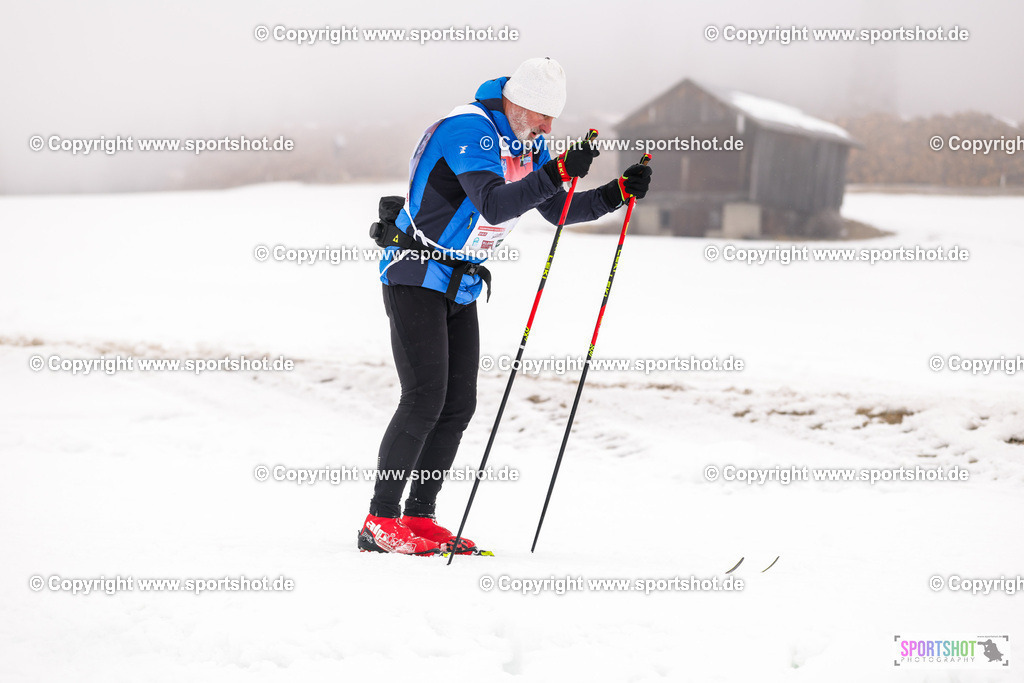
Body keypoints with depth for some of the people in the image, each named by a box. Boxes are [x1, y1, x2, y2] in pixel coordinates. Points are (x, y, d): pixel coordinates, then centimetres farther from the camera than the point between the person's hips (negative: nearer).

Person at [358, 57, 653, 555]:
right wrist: (558, 173, -41)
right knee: (425, 399, -14)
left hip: (461, 286, 9)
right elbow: (494, 205, -34)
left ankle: (419, 516, 12)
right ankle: (380, 522, -8)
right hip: (416, 276, -9)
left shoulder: (528, 143, 7)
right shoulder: (470, 130, -21)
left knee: (458, 405, 5)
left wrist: (617, 193, -2)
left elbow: (558, 211, 11)